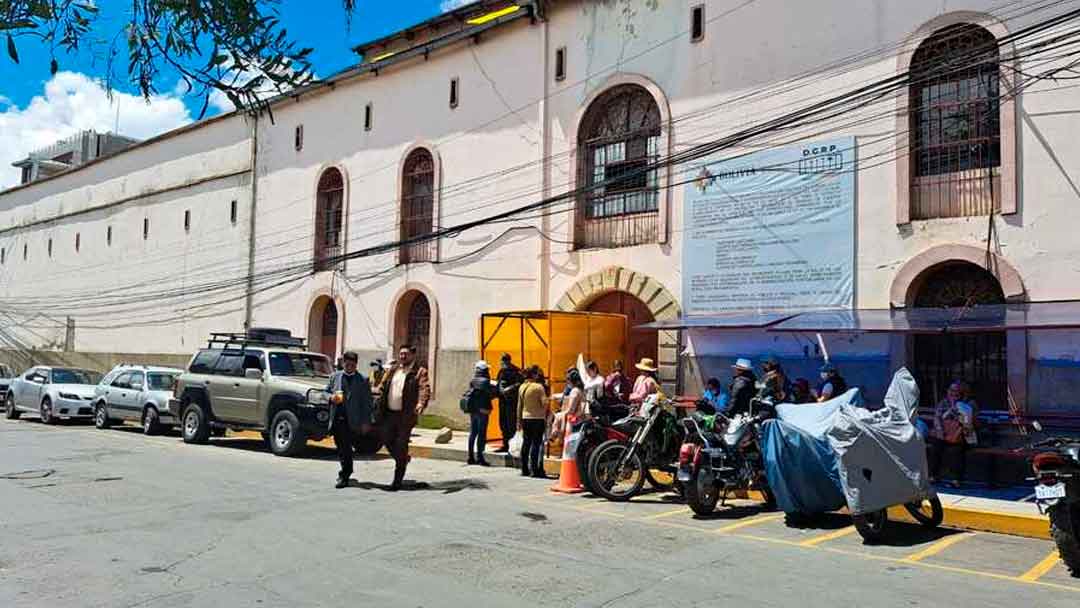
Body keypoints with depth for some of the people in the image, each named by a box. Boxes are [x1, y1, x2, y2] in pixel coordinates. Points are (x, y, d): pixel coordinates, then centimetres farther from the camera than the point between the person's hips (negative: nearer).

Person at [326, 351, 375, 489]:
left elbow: (367, 403, 0)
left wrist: (366, 422, -5)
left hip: (351, 420, -4)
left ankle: (344, 477, 1)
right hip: (336, 418, 4)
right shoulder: (335, 376, 11)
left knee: (346, 448, -7)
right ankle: (347, 471, 29)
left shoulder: (362, 380, 1)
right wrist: (331, 397, -7)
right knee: (340, 447, 11)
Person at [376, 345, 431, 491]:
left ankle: (397, 481, 8)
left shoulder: (419, 372, -5)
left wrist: (421, 405, -35)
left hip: (406, 415, -5)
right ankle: (403, 459, 36)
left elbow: (425, 390, -18)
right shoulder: (392, 369, 13)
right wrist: (380, 406, 9)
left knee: (401, 445, -2)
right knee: (387, 440, 7)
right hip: (389, 413, 6)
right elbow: (383, 387, 18)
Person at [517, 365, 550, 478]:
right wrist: (544, 415, 5)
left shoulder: (522, 387, 7)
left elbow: (519, 405, 11)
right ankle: (535, 470, -4)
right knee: (536, 444, -3)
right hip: (537, 418, -6)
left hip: (525, 418, 6)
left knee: (526, 443, 11)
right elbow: (545, 403, -14)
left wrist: (519, 421, 18)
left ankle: (525, 469, 15)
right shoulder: (539, 387, -11)